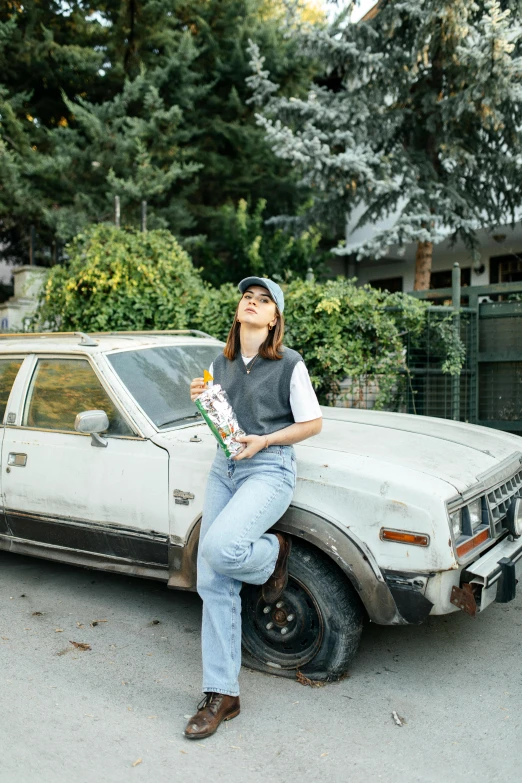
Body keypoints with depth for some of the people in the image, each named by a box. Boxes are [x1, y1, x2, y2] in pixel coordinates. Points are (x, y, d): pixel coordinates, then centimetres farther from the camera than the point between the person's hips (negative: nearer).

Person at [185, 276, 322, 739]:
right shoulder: (221, 364, 10)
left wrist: (264, 440, -14)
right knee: (213, 584, 1)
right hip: (224, 470, 6)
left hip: (269, 470, -5)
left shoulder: (290, 364, -6)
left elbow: (313, 423, -3)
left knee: (219, 549, -30)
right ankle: (221, 695, 12)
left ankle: (273, 552, 7)